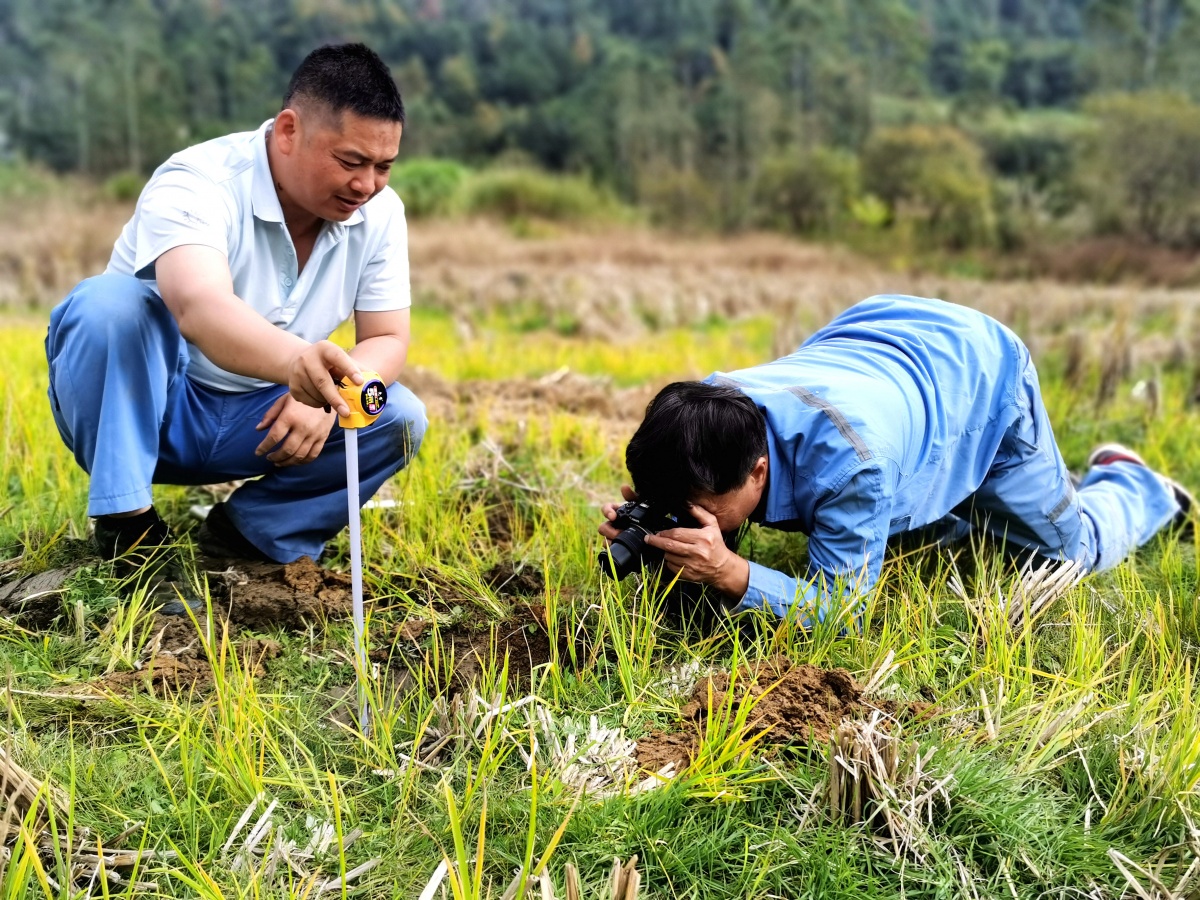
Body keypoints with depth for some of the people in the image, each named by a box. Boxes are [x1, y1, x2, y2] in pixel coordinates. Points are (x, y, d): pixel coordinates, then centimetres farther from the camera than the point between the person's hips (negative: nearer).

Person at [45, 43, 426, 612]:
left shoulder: (379, 212, -7)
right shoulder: (197, 185, -26)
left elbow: (388, 340, -4)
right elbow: (200, 309, -46)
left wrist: (327, 394, -27)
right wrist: (293, 359, -67)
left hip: (254, 424, 5)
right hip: (133, 412, -4)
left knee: (400, 419, -16)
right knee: (111, 302, -34)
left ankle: (244, 534, -4)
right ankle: (128, 528, -21)